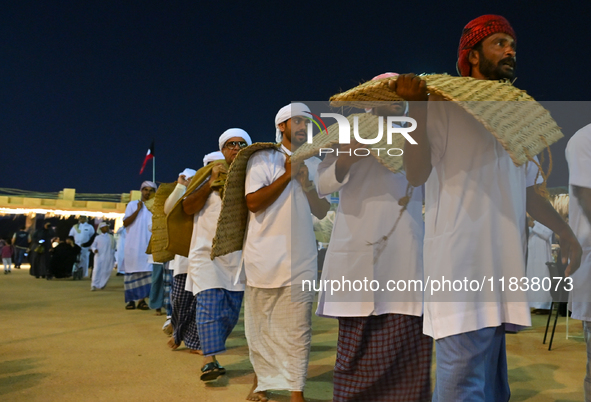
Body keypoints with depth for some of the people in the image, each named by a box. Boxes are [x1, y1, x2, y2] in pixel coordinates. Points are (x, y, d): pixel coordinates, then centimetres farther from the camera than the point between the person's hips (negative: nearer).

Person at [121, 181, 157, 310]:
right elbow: (125, 223, -2)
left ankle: (141, 299, -2)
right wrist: (138, 210, -9)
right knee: (132, 271, -1)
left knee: (145, 271, -5)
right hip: (133, 245, -1)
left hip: (148, 245, 1)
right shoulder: (133, 204, 9)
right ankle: (131, 299, 4)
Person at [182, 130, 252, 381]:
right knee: (210, 305, -14)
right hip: (207, 253, -3)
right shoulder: (210, 174, 6)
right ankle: (210, 361, -14)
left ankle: (211, 351, 22)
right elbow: (187, 208, -1)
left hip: (238, 255, 3)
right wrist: (211, 183, -11)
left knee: (231, 312, 5)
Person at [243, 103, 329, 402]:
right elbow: (253, 203, -12)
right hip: (264, 257, -2)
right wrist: (287, 175, -12)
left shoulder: (315, 165, 12)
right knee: (260, 325, 9)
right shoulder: (262, 159, 1)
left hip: (300, 260, 2)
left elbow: (322, 211, 8)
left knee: (298, 329, 0)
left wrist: (306, 184, -8)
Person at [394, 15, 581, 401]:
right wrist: (416, 108, -19)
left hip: (502, 265, 8)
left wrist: (564, 231, 19)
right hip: (462, 262, -7)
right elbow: (417, 175, -12)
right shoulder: (444, 106, -1)